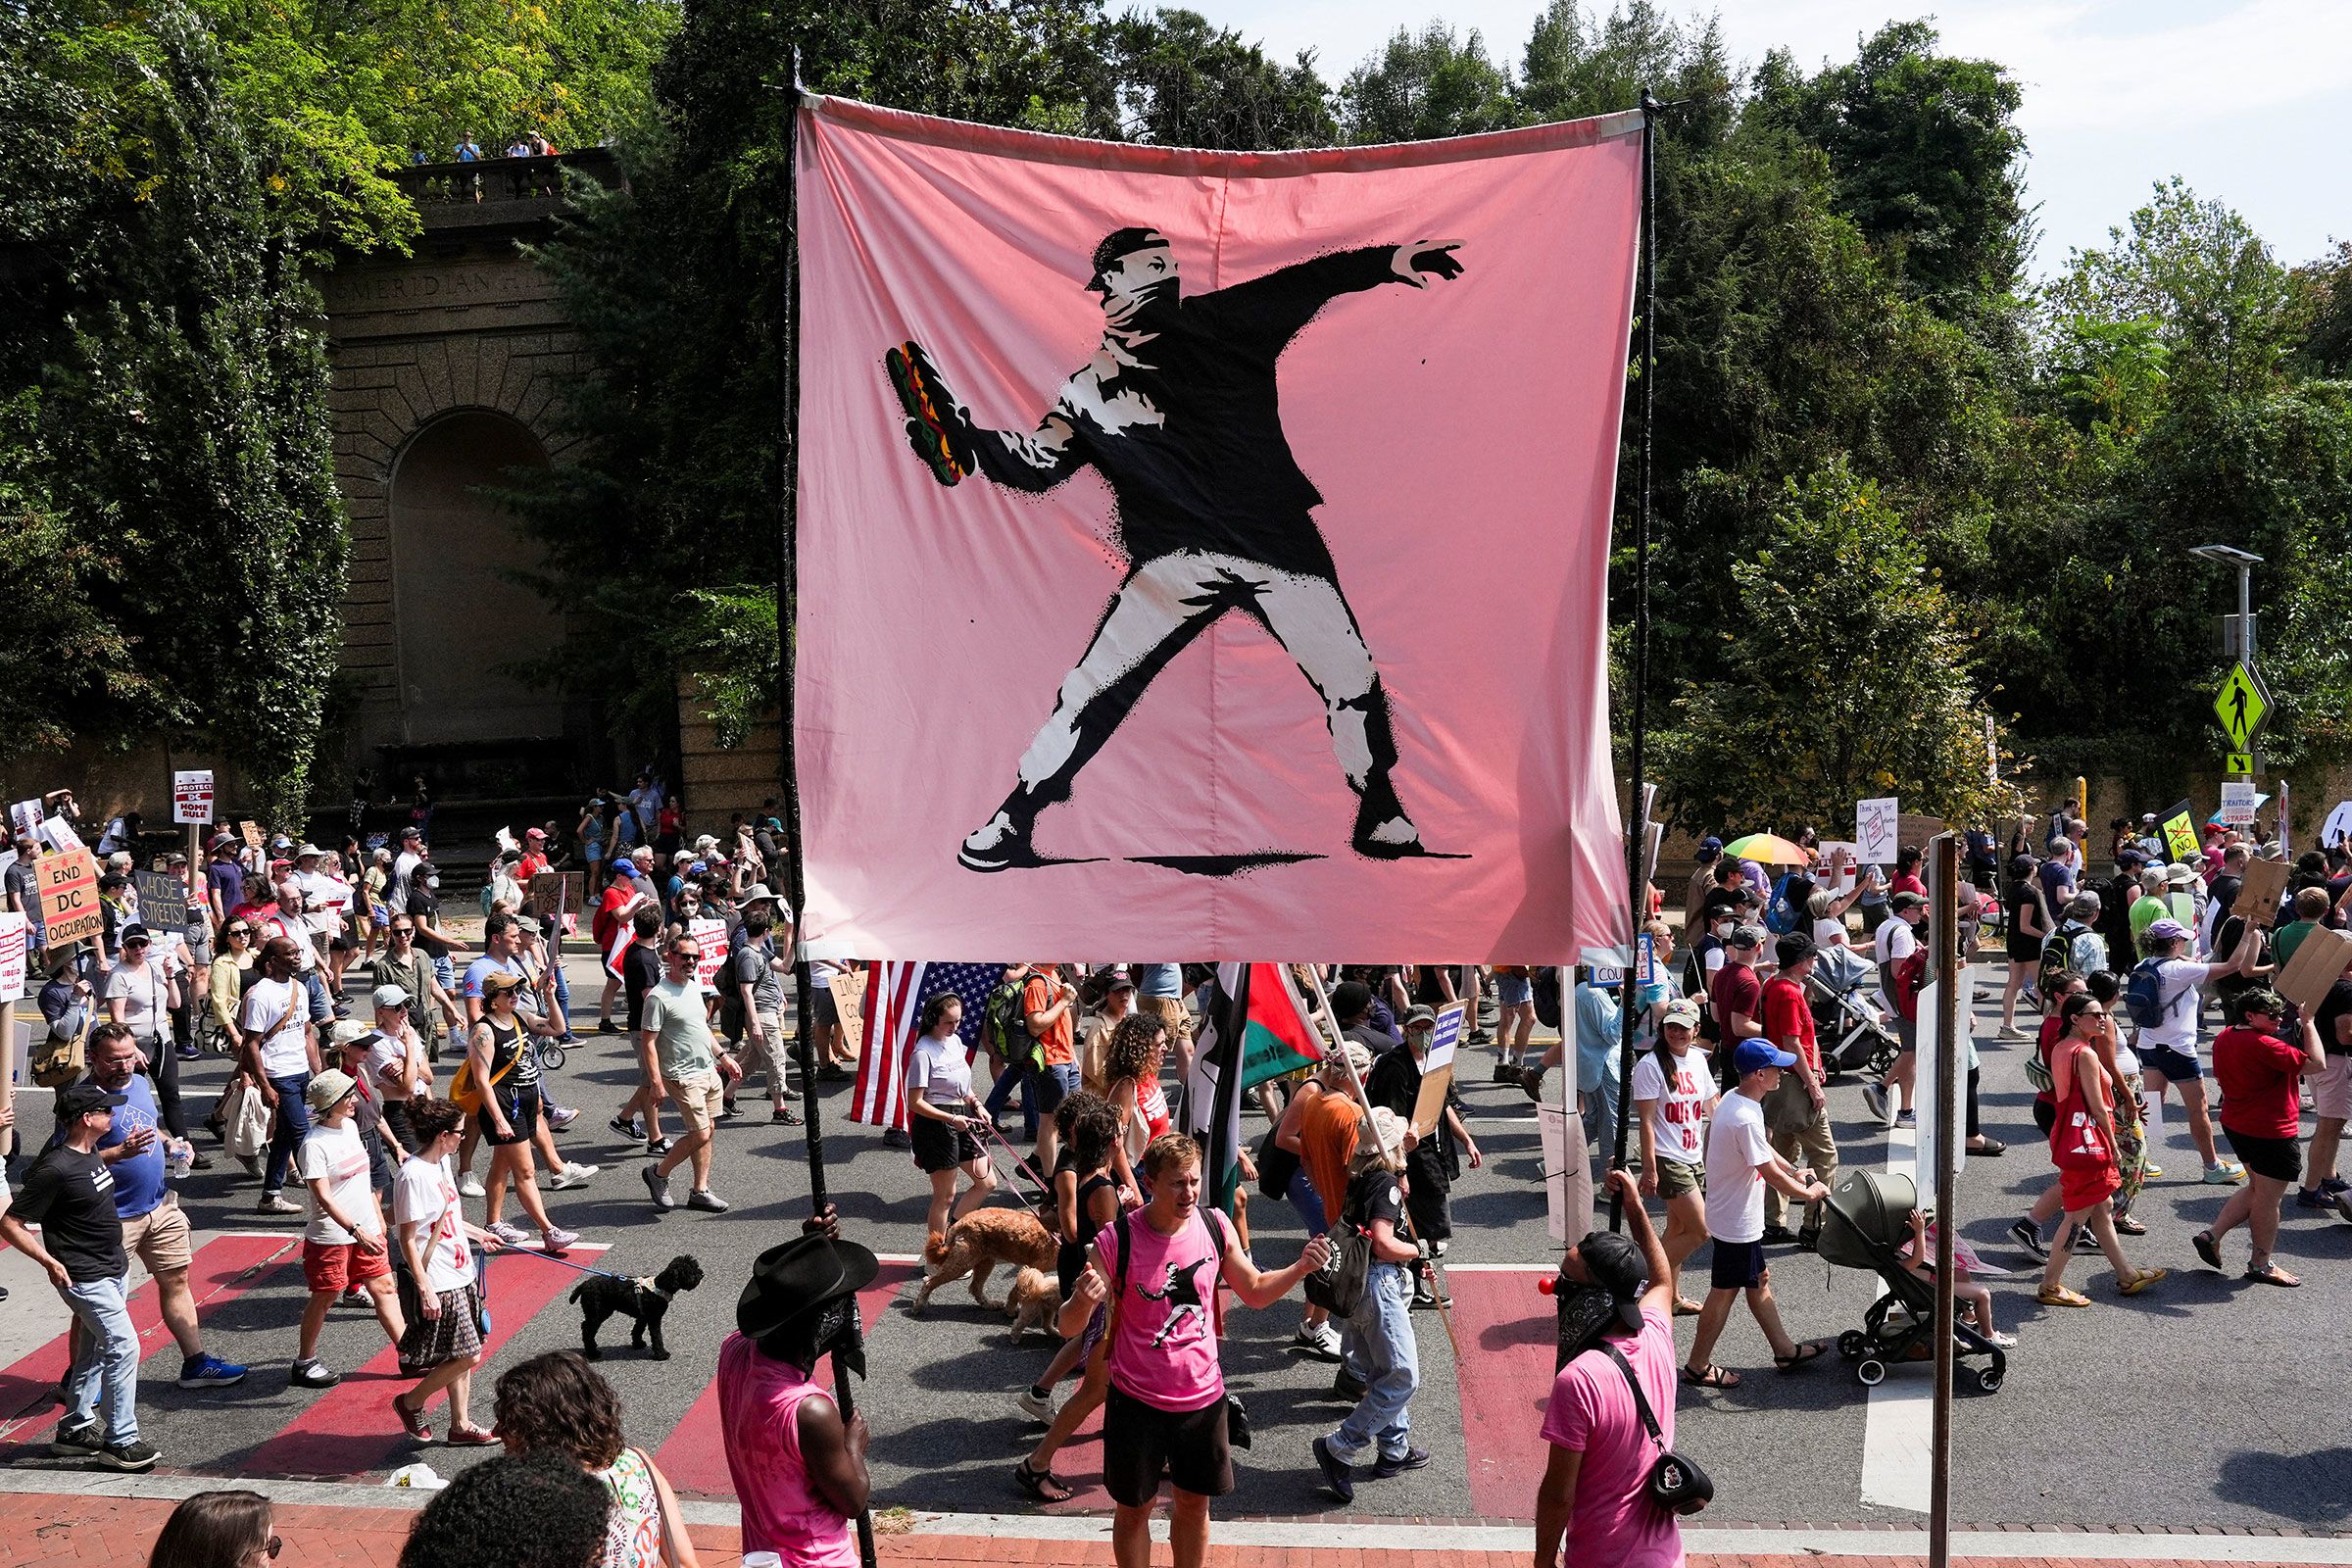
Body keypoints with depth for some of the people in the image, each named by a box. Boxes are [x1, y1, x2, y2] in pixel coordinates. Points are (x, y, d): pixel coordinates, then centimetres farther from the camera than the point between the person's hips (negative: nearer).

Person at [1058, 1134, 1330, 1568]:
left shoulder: (1216, 1227, -8)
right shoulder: (1116, 1241, -20)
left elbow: (1255, 1291, 8)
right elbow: (1068, 1328, -16)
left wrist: (1301, 1268, -11)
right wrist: (1083, 1302, -40)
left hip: (1203, 1394, 3)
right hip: (1138, 1401, -3)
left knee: (1194, 1503, 18)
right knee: (1135, 1508, 12)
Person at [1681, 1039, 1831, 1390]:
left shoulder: (1732, 1100, 2)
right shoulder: (1745, 1118, -29)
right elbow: (1771, 1175, -23)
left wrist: (1795, 1172, 16)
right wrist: (1810, 1193, -7)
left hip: (1734, 1215, 10)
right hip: (1737, 1222, -10)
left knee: (1759, 1281, 21)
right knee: (1724, 1292, 3)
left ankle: (1785, 1350, 35)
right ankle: (1697, 1366, 14)